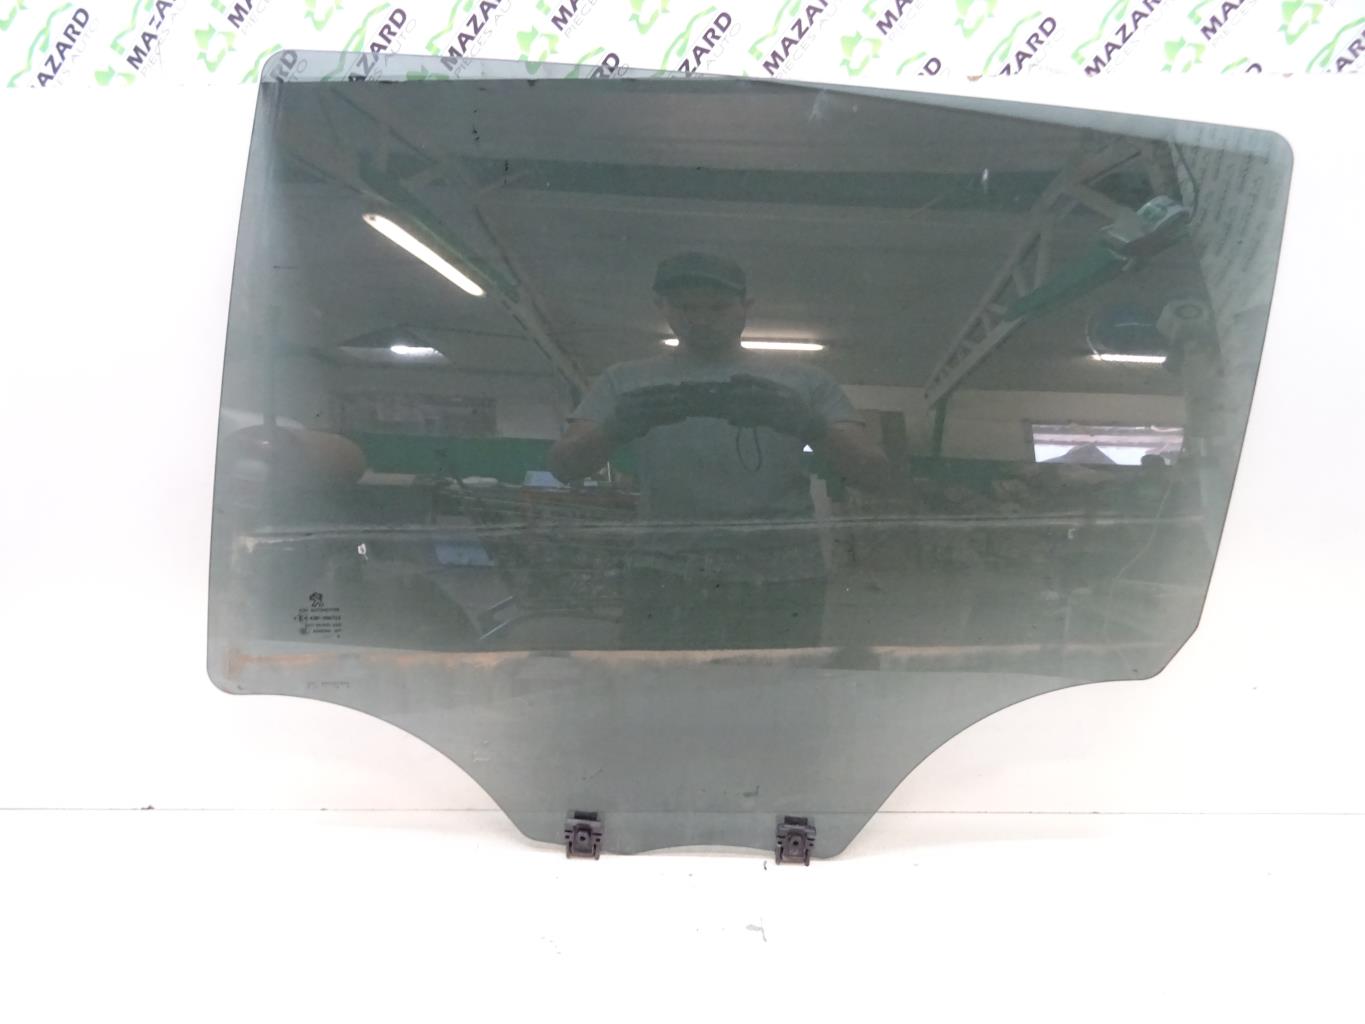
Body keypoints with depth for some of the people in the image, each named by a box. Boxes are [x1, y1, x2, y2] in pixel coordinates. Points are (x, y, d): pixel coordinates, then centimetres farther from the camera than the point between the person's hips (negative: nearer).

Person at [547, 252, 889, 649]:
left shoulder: (803, 381, 11)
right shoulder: (627, 381, 13)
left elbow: (875, 473, 3)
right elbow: (563, 465, 3)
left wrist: (808, 423, -17)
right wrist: (618, 425, -19)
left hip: (779, 576, 0)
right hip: (665, 573, 1)